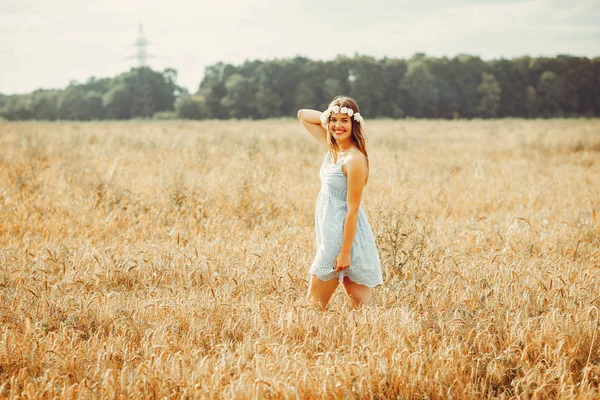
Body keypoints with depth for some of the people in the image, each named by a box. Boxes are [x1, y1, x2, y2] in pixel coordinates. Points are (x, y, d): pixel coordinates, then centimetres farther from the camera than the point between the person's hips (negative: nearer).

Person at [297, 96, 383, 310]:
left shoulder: (354, 159, -18)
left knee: (315, 304, -1)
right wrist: (328, 116, 1)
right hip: (329, 233, 8)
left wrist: (345, 252, -20)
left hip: (343, 235, -8)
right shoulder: (332, 148, 5)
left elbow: (352, 210, -19)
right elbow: (303, 115, 16)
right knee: (361, 306, 7)